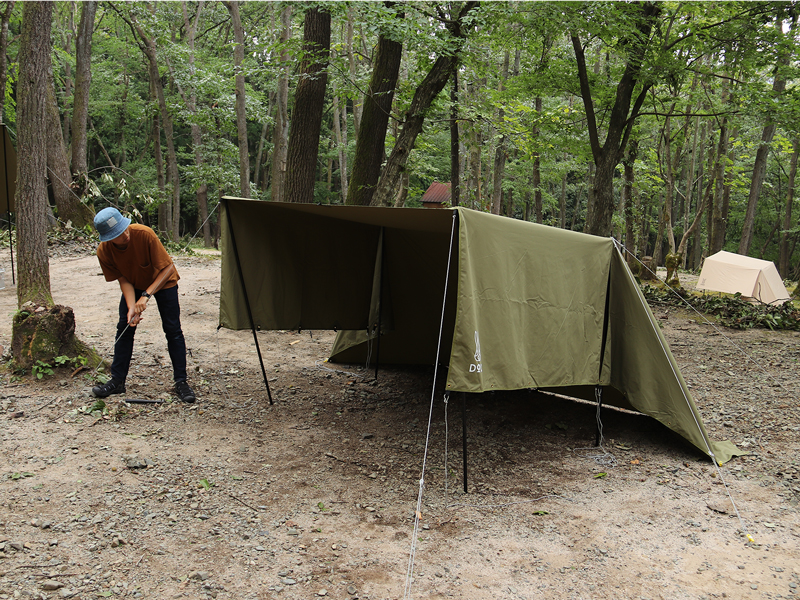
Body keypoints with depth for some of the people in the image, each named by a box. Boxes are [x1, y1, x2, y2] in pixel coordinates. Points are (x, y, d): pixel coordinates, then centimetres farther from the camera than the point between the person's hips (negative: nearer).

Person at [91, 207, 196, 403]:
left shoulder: (144, 234, -35)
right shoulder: (104, 252, -23)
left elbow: (168, 268, -29)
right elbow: (124, 280, -14)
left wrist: (146, 295, -34)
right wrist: (131, 307, -29)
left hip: (163, 281, -3)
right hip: (133, 286, 3)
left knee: (173, 330, -8)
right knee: (124, 328, -1)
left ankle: (181, 382, -2)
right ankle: (117, 381, 10)